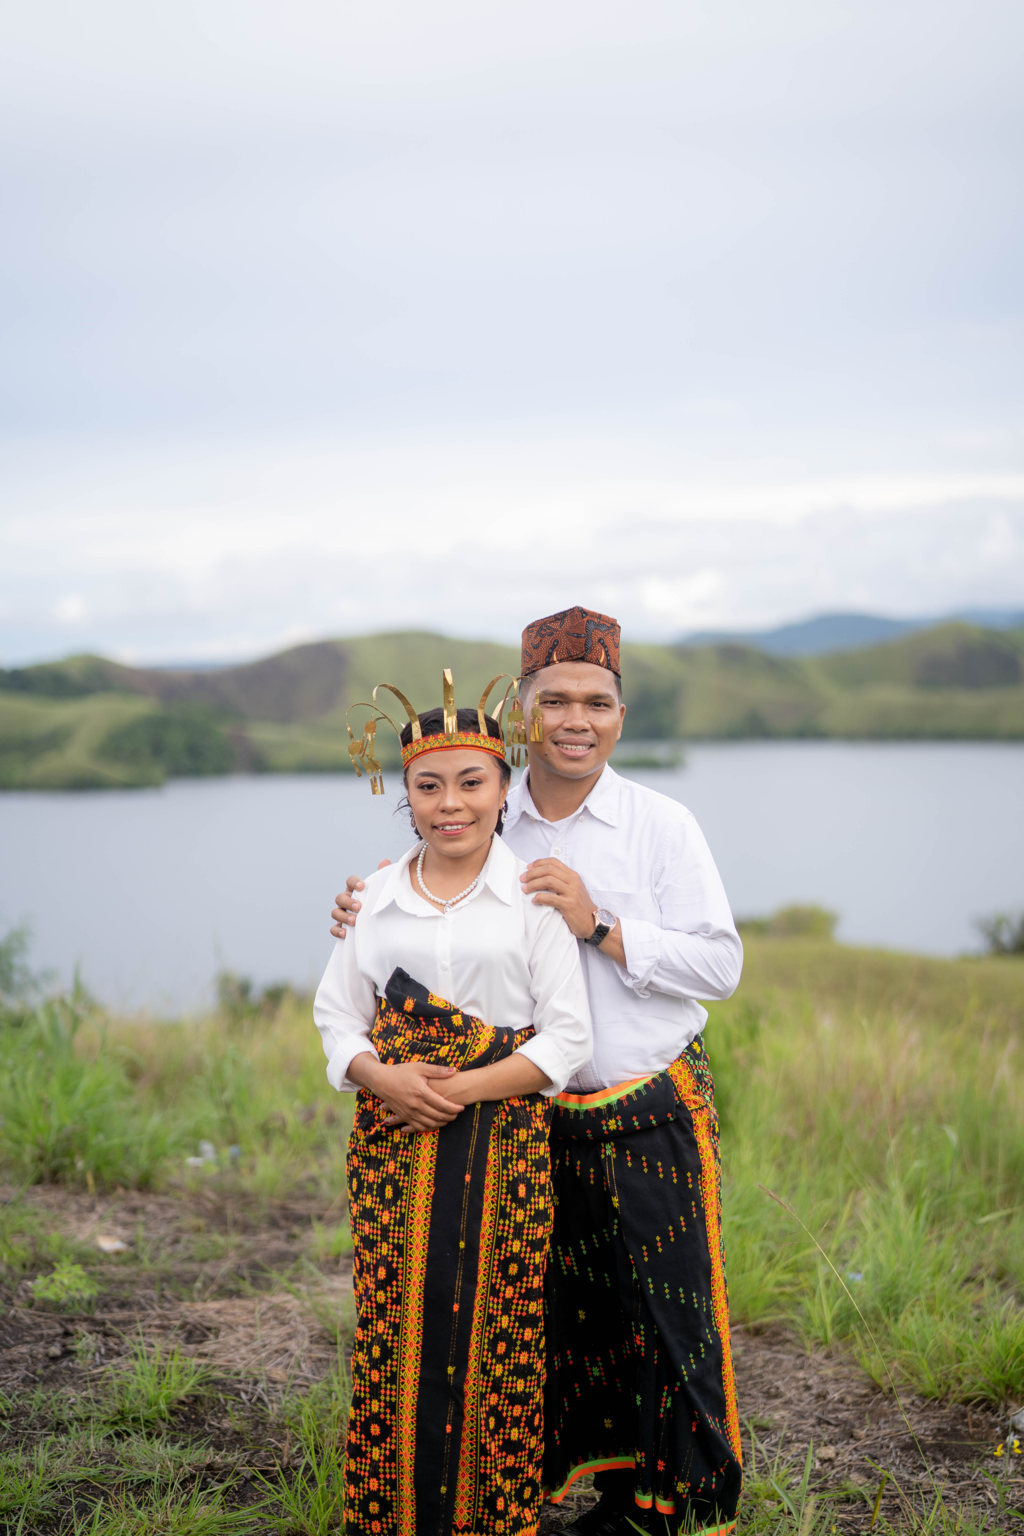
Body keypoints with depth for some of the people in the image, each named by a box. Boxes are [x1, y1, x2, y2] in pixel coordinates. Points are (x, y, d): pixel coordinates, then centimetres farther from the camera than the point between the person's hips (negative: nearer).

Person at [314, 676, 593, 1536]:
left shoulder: (533, 897, -2)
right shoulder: (377, 897, 8)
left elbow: (568, 1038, -5)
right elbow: (338, 1014, 11)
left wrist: (463, 1088, -15)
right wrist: (383, 1077, -10)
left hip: (501, 1137, -2)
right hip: (393, 1138, 3)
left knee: (496, 1328, 0)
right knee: (397, 1324, 4)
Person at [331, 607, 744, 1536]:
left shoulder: (662, 826, -4)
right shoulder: (487, 830, 5)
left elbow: (722, 965, -9)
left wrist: (601, 924, -18)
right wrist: (374, 923, -5)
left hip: (653, 1115, -3)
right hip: (532, 1121, 3)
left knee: (667, 1312, 2)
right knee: (565, 1314, 10)